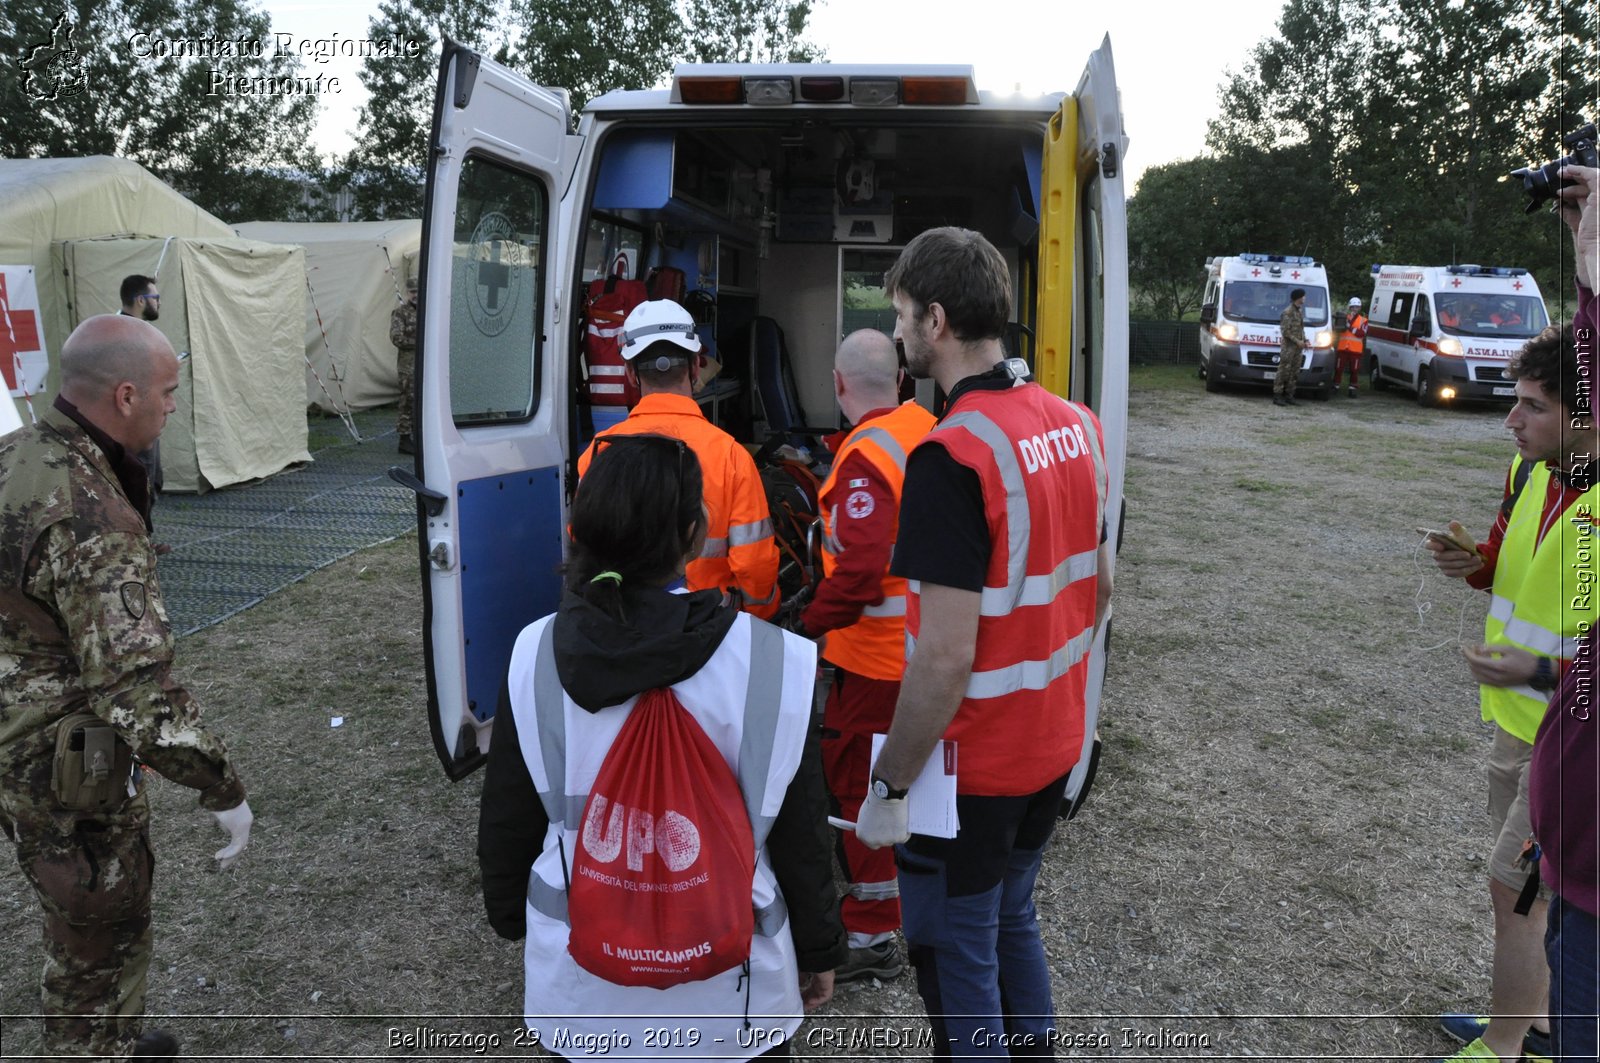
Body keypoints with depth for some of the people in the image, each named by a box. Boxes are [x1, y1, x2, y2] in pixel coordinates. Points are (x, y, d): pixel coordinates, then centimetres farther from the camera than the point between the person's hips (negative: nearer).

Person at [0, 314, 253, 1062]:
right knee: (100, 948, 11)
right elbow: (139, 692, -35)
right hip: (68, 774, -10)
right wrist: (223, 791, -25)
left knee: (87, 926, 29)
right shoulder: (92, 522, -32)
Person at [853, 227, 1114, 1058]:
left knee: (957, 961, 12)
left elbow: (945, 657, -27)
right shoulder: (1076, 425, 1)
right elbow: (1097, 588, 10)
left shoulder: (951, 455, -25)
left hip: (969, 766, -8)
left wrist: (888, 787, -17)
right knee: (1013, 921, 27)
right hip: (1054, 743, 8)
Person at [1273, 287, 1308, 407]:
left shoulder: (1299, 311, 17)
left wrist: (1304, 340, 10)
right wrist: (1297, 341, -17)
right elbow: (1285, 331, -16)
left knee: (1294, 373, 8)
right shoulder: (1288, 312, -11)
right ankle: (1277, 396, -7)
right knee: (1283, 371, -9)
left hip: (1297, 347, 9)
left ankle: (1289, 396, 13)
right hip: (1288, 346, -9)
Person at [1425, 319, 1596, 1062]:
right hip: (1516, 719, 8)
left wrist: (1539, 671, -32)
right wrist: (1473, 564, -5)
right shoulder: (1531, 470, -1)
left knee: (1515, 890, 3)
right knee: (1522, 883, 20)